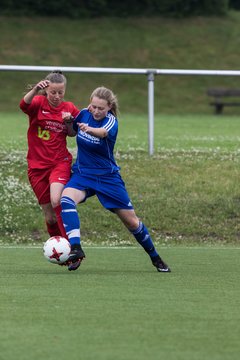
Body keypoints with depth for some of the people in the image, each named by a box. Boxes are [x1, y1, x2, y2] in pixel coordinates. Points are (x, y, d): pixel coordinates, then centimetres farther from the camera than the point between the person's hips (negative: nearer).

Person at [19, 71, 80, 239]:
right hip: (37, 166, 1)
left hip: (60, 163, -1)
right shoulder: (39, 103, -5)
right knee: (50, 216, 7)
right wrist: (35, 90, -49)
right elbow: (24, 105, -29)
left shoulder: (69, 108, 1)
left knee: (56, 201, -28)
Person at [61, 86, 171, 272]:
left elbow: (103, 132, -44)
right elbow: (72, 131, 15)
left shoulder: (111, 121, -19)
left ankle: (155, 258, 26)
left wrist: (89, 130, -66)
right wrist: (67, 121, -8)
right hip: (82, 174, 3)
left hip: (108, 177, -3)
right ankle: (75, 248, -38)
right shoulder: (84, 114, -5)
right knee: (66, 199, -31)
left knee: (132, 222, 3)